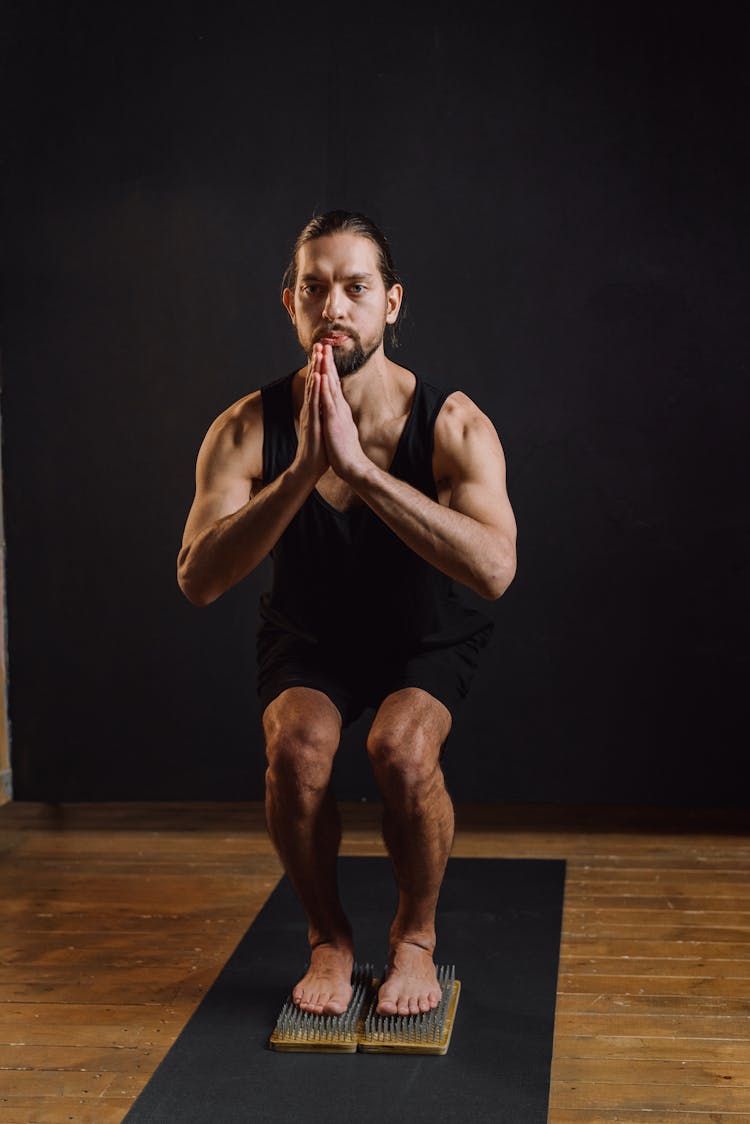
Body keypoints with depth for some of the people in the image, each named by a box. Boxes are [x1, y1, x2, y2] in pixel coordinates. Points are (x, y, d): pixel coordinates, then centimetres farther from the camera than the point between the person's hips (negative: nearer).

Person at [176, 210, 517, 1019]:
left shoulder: (453, 424, -25)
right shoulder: (246, 429, -20)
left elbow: (494, 569, -41)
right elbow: (198, 579, -30)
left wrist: (359, 466, -46)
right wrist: (302, 471, -42)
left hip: (427, 639, -1)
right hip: (307, 639, 1)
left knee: (402, 747, -30)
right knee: (297, 746, -28)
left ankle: (415, 937, -1)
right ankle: (328, 938, -1)